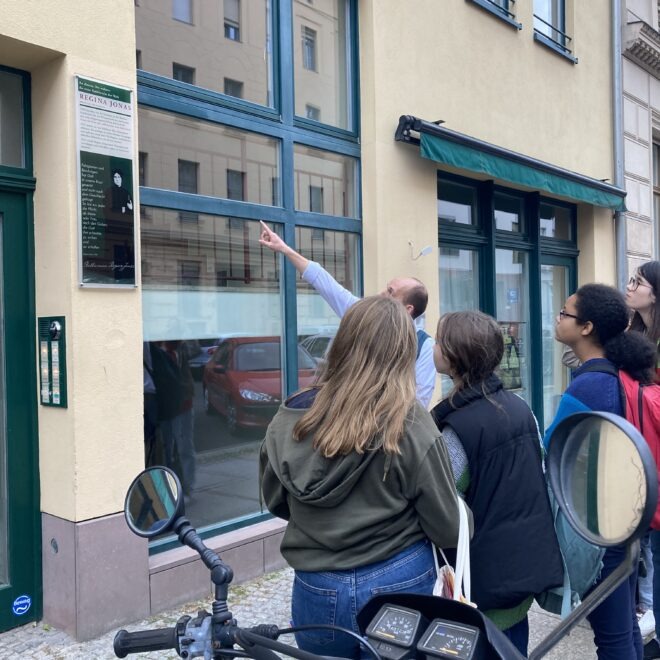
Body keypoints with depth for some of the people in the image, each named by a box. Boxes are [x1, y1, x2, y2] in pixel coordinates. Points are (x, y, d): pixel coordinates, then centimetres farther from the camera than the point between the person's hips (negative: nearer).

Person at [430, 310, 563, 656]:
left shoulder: (458, 426, -21)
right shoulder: (519, 406, 1)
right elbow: (538, 475, 10)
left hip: (490, 571, -7)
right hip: (531, 559, 7)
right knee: (513, 647, 20)